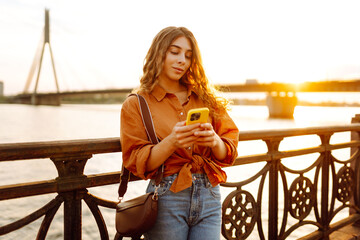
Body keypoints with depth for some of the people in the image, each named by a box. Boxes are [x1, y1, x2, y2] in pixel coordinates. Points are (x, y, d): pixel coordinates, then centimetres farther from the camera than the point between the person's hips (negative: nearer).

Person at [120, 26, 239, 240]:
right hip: (167, 198, -2)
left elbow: (229, 151, 8)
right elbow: (138, 162, -6)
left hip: (209, 196, 3)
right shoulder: (136, 104, 2)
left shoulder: (205, 98, 12)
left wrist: (214, 141, -14)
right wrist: (172, 142, -22)